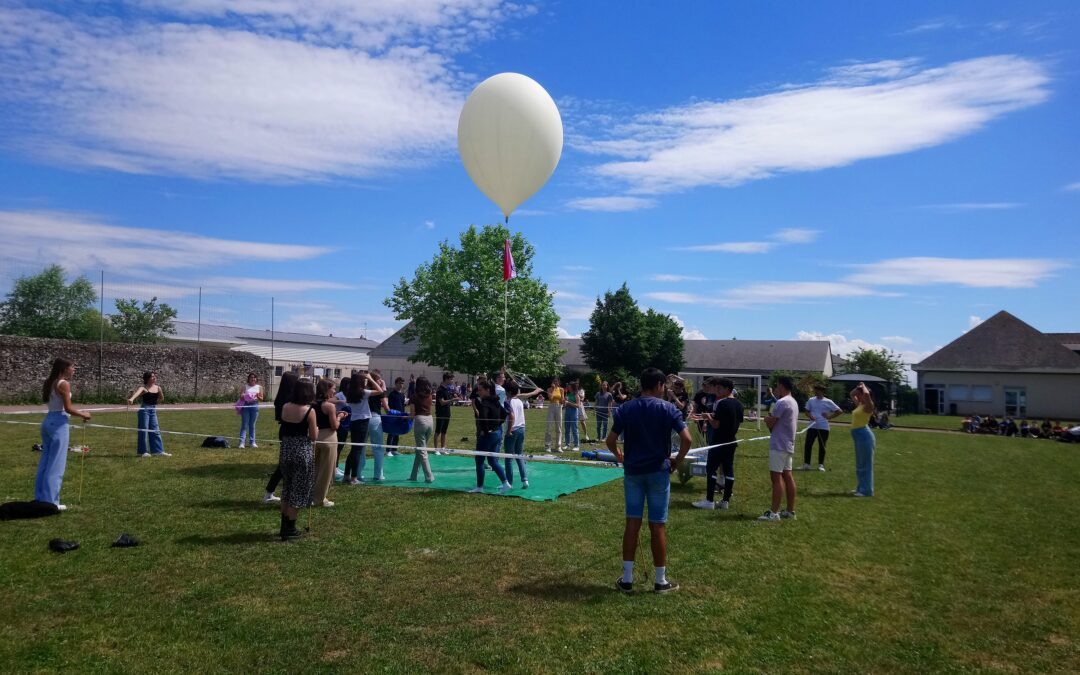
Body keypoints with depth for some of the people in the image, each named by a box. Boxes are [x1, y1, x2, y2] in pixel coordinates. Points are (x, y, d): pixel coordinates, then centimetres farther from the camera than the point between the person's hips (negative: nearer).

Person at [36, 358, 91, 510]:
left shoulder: (51, 383, 13)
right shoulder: (64, 383, -12)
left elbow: (56, 404, 14)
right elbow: (68, 408, -14)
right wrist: (83, 415, -1)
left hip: (48, 421, 9)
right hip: (58, 423, -9)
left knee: (46, 460, 14)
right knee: (56, 463, -3)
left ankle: (40, 498, 20)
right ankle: (50, 501, 1)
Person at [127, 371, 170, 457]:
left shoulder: (158, 388, 6)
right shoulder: (144, 388, -12)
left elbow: (162, 398, 22)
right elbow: (137, 392, -35)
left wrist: (154, 403, 10)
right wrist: (131, 398, -55)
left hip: (153, 411, 6)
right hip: (144, 410, -6)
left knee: (155, 431, 7)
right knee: (144, 430, -1)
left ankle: (158, 451, 10)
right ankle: (142, 451, 8)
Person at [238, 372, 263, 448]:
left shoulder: (259, 387, 9)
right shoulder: (245, 387, 7)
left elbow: (261, 399, 7)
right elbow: (241, 397, 3)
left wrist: (258, 396, -14)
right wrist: (242, 396, -19)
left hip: (254, 405, 1)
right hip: (246, 405, -1)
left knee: (252, 425, 6)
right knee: (244, 425, -3)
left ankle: (252, 442, 11)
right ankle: (242, 442, -6)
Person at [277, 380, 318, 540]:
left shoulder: (285, 407, 2)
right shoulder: (309, 410, -13)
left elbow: (285, 428, 12)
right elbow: (314, 437, -9)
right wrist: (316, 428, 10)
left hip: (286, 450, 6)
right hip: (302, 452, -5)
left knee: (287, 490, 19)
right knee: (298, 491, 7)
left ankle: (284, 527, 26)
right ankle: (290, 530, 12)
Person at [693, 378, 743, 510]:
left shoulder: (723, 403, -18)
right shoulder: (738, 404, 8)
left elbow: (716, 424, -19)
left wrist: (708, 417, -1)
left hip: (719, 442, -8)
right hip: (731, 441, 8)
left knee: (710, 469, -3)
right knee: (729, 470, 8)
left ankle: (709, 501, -4)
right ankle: (726, 500, 12)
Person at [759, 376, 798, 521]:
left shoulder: (782, 402, -17)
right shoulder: (792, 402, 16)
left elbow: (770, 423, -15)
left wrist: (766, 419, 5)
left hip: (779, 445, -10)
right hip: (788, 444, 10)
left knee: (776, 477, -9)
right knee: (787, 476, 11)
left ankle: (774, 512, -8)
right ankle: (790, 510, 16)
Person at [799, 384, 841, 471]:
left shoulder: (828, 402, -1)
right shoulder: (811, 400, 6)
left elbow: (840, 411, 2)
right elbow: (807, 411, 13)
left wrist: (829, 417, -6)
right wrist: (810, 416, -8)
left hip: (823, 427, -2)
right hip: (812, 426, 2)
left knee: (822, 446, 4)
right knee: (808, 445, -5)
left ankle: (821, 465, 16)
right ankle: (806, 464, 3)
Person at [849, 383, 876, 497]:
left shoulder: (868, 406, -12)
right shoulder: (860, 405, 13)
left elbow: (867, 394, -33)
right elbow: (852, 394, 30)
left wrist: (863, 386, -14)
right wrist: (858, 387, 13)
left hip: (863, 435, -10)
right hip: (858, 435, 10)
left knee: (865, 464, -5)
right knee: (860, 464, 16)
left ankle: (867, 490, 0)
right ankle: (861, 487, 25)